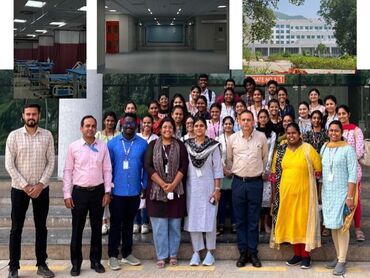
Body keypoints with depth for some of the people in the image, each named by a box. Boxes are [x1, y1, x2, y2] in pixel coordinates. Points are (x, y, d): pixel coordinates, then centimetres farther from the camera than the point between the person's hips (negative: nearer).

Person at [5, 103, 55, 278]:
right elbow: (9, 164, -7)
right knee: (16, 228, 4)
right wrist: (25, 186, -12)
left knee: (41, 227, 9)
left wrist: (41, 184, -11)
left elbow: (51, 162, 0)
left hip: (41, 188, 2)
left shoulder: (47, 135, 0)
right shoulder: (14, 135, -4)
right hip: (19, 188, -1)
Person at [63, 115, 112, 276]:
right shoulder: (73, 147, -2)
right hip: (79, 191, -1)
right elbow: (68, 171, 0)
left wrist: (107, 192, 0)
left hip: (98, 191, 1)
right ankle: (76, 263, 15)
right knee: (77, 229, 4)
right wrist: (67, 194, -4)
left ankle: (95, 260, 22)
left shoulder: (102, 146, 2)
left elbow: (107, 170, 5)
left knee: (96, 228, 10)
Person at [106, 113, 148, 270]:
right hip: (117, 191, -2)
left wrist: (145, 185, 0)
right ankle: (113, 255, 14)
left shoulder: (143, 144, 0)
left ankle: (127, 253, 24)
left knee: (129, 223, 14)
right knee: (116, 223, 5)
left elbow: (146, 167, 4)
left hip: (134, 191, 2)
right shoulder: (112, 143, -3)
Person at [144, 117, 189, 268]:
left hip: (176, 190, 1)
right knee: (159, 225, 1)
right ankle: (161, 256, 10)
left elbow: (184, 167, -2)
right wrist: (163, 184, -12)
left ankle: (173, 255, 15)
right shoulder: (153, 145, 5)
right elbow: (148, 166, -4)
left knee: (175, 224, 5)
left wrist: (173, 184, -13)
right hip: (157, 190, 0)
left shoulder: (180, 145, 6)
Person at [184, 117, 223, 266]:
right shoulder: (187, 145, 4)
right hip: (192, 186, 2)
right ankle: (196, 252, 14)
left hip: (208, 186, -2)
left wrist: (217, 189, -8)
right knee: (193, 218, 5)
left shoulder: (213, 145, -3)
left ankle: (210, 252, 12)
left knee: (209, 218, 1)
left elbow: (218, 168, -4)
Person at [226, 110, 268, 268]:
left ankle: (253, 253, 12)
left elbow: (265, 158, 12)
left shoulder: (261, 137, -1)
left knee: (253, 220, 4)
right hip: (238, 182, 1)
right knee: (240, 220, 6)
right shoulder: (233, 138, 1)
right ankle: (243, 253, 14)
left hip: (255, 182, -1)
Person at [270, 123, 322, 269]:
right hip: (286, 191, 4)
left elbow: (318, 169, 1)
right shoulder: (281, 150, 5)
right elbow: (275, 172, 10)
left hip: (303, 191, -4)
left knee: (304, 221, 0)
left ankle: (306, 255, 10)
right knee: (290, 221, 8)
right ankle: (297, 253, 20)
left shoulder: (308, 149, -5)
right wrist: (275, 190, 6)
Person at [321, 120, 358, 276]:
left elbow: (353, 174, -12)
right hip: (327, 193, 5)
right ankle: (338, 257, 22)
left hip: (342, 193, -5)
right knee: (333, 226, 11)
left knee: (342, 226, -3)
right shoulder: (324, 148, 8)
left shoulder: (347, 148, -8)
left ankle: (342, 261, 4)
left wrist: (350, 196, -17)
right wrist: (322, 192, 9)